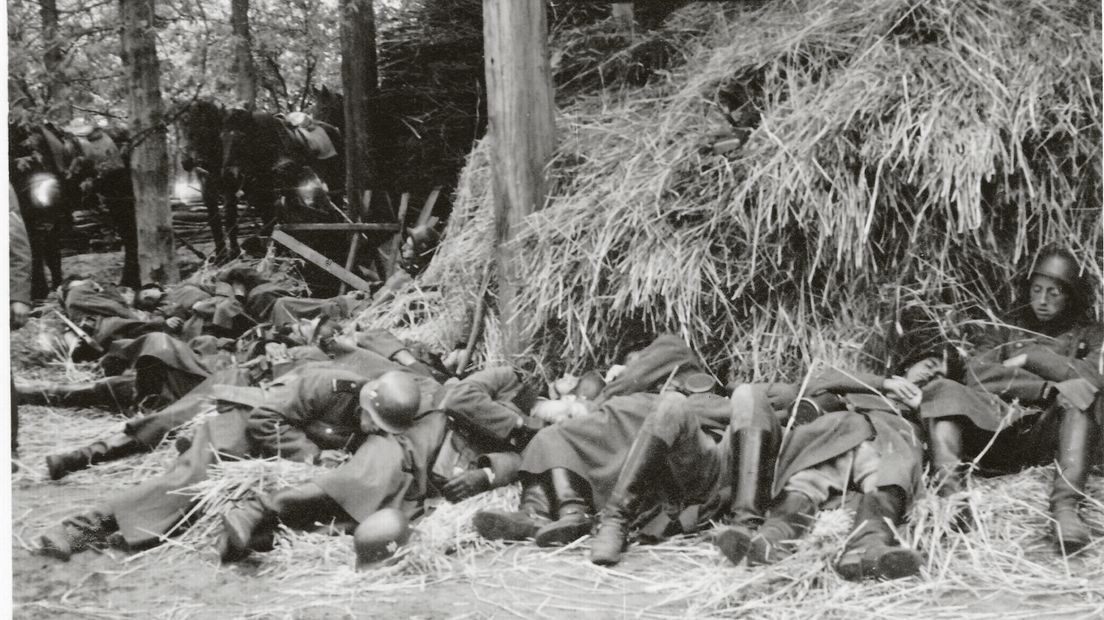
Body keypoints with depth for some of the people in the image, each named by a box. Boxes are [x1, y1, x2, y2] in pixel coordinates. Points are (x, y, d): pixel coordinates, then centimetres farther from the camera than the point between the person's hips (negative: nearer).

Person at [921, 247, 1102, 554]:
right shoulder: (1008, 330, 25)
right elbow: (977, 373, 4)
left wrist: (1033, 356, 0)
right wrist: (1048, 388, -7)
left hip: (1052, 437, -1)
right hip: (998, 429, 2)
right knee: (941, 390, -21)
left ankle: (1065, 506, -45)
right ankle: (951, 493, -44)